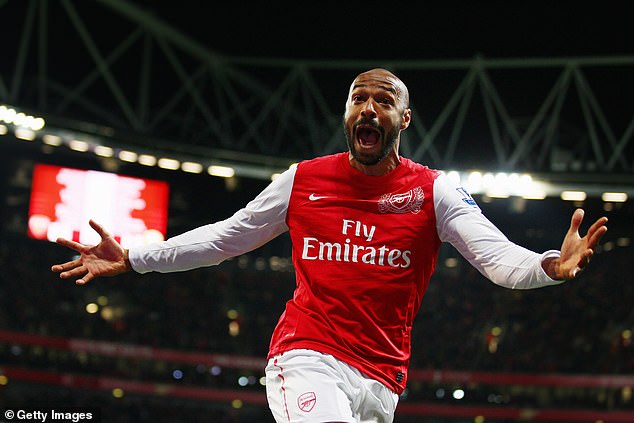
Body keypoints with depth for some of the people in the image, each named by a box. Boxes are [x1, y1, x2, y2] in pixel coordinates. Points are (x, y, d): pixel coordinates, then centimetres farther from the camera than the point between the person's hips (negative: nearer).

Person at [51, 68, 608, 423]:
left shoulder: (432, 191, 4)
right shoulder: (304, 180, 8)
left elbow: (498, 256, -9)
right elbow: (224, 237, 16)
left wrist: (551, 266, -31)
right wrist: (133, 260, 13)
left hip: (379, 378, 2)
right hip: (306, 357, -2)